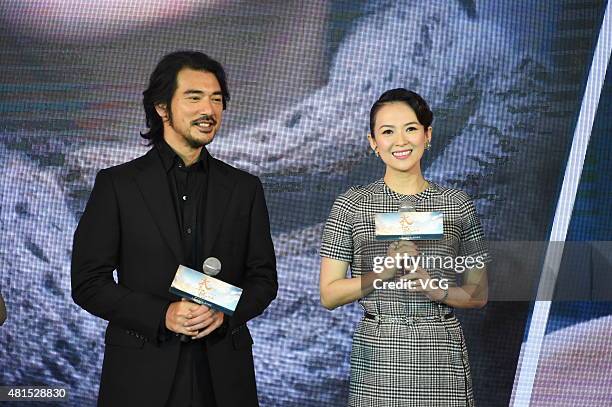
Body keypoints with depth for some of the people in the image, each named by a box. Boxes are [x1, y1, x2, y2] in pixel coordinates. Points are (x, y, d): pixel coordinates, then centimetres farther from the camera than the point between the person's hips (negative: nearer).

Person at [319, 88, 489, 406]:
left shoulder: (457, 204, 4)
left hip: (441, 356, 1)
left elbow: (478, 294, 8)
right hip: (376, 354, -1)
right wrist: (385, 270, -15)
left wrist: (438, 290, -11)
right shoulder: (351, 204, 1)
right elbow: (329, 295, -1)